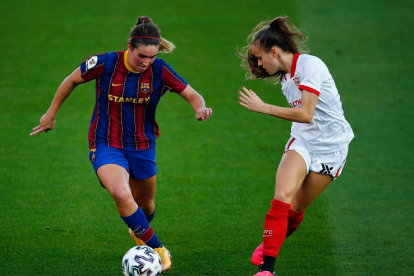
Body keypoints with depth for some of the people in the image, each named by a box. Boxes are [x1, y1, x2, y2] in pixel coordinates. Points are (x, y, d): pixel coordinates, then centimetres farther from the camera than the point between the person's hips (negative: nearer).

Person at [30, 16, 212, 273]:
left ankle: (140, 232, 55)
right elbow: (72, 80, 0)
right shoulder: (105, 63, -17)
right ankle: (158, 249, -15)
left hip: (143, 146, 3)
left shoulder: (160, 70, -14)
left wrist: (200, 108, -31)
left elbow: (192, 95, -6)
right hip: (106, 145, -3)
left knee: (145, 205, 18)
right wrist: (51, 114, 8)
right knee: (121, 194, -29)